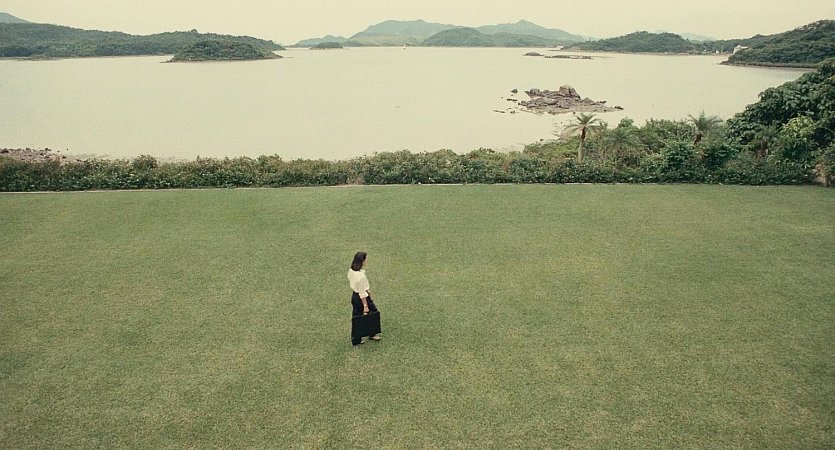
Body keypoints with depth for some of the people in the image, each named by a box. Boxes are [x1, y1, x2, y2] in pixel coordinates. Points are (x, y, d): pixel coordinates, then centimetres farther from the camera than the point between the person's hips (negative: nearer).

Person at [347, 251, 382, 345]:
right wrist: (365, 306, -16)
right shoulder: (361, 276, -30)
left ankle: (356, 339, 29)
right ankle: (373, 334, 32)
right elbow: (362, 293, -24)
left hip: (354, 296, 8)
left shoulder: (351, 271, -5)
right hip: (362, 298, -8)